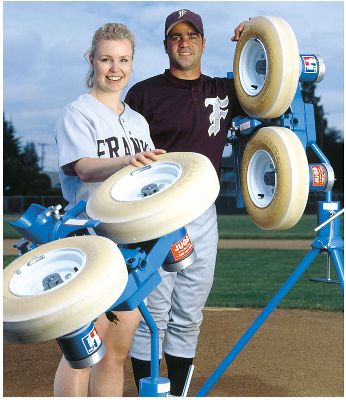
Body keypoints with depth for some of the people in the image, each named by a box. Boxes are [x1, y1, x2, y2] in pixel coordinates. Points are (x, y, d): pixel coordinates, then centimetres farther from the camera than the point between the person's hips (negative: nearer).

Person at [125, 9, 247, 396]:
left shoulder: (224, 90, 11)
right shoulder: (144, 92, -2)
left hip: (203, 216, 4)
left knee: (188, 316, 11)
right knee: (153, 313, -2)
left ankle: (177, 393, 22)